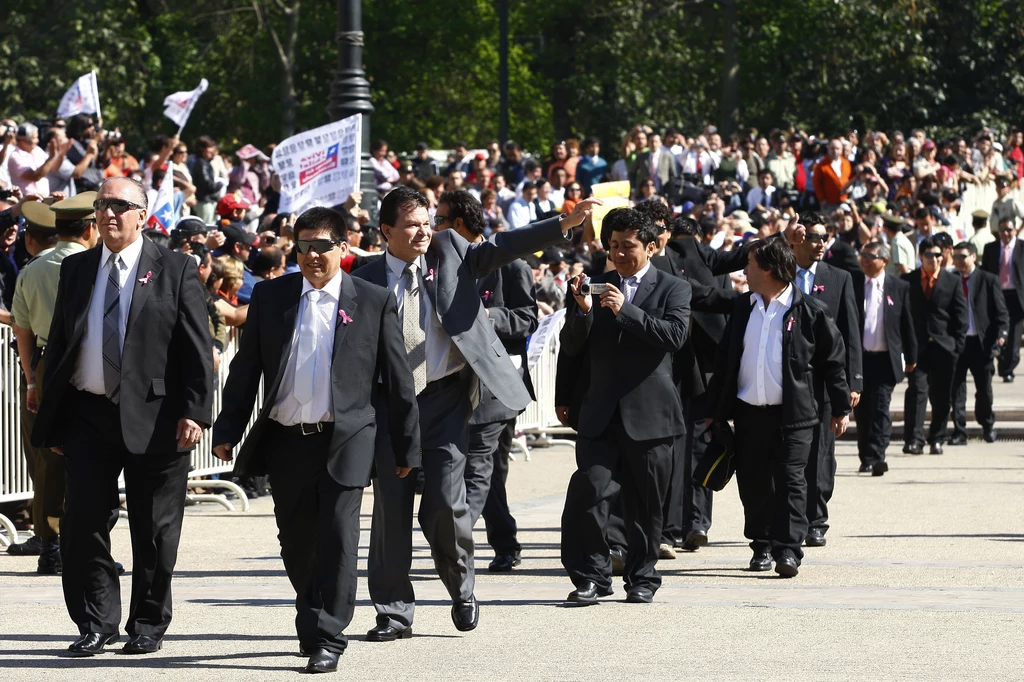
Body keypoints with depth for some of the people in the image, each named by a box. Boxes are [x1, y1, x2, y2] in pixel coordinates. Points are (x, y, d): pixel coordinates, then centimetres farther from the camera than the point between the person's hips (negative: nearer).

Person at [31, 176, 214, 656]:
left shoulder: (175, 271, 0)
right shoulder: (75, 270, 11)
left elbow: (197, 350, -3)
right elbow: (57, 346, 13)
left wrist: (194, 413, -12)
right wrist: (52, 420, 9)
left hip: (152, 417, -3)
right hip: (88, 414, 3)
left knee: (154, 531, 4)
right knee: (82, 523, -1)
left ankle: (148, 626, 16)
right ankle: (96, 624, 10)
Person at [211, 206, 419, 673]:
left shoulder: (374, 302, 1)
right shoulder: (270, 297, 7)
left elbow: (397, 379, 3)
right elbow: (245, 368, 10)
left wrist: (407, 445, 2)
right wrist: (227, 430, 4)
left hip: (345, 440, -3)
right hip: (285, 439, 3)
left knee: (337, 537, -9)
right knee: (296, 540, 10)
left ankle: (328, 638, -4)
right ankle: (312, 621, 30)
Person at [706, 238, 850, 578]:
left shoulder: (808, 311, -4)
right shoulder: (743, 307, 11)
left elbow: (834, 359, 0)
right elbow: (725, 359, 14)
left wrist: (841, 408, -1)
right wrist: (716, 409, 13)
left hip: (793, 413, -5)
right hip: (749, 411, 5)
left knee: (790, 480, -8)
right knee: (753, 481, 7)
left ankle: (788, 550, -10)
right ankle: (762, 546, 19)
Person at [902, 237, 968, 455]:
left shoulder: (953, 281, 6)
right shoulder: (907, 281, 6)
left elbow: (960, 316, 6)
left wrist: (957, 345, -2)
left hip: (944, 347, 1)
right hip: (917, 347, -1)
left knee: (942, 396, 5)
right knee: (917, 391, -12)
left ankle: (937, 439, 15)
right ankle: (914, 439, -16)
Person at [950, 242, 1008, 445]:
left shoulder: (989, 281, 0)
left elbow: (1001, 312, 0)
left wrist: (1001, 334, -15)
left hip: (980, 342, -1)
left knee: (984, 389, 9)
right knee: (956, 388, -2)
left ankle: (988, 426, 31)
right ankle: (959, 432, 2)